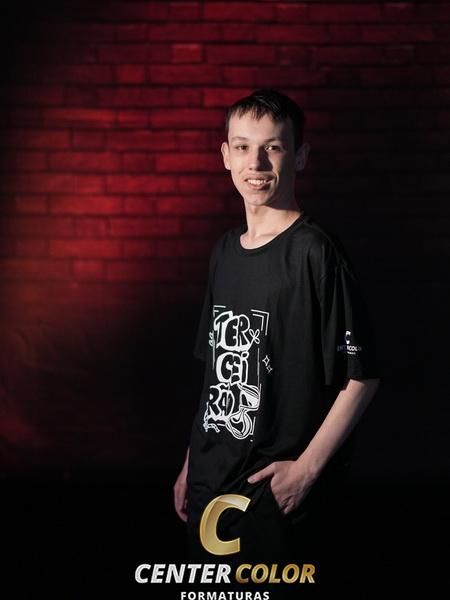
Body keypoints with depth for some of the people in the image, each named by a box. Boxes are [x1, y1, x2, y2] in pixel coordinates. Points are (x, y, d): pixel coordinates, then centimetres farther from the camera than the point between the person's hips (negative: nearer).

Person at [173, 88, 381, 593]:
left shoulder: (315, 254, -14)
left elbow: (360, 377, -14)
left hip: (274, 486, -6)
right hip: (210, 480, 6)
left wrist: (306, 468, -15)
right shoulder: (225, 250, 7)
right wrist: (191, 464, 15)